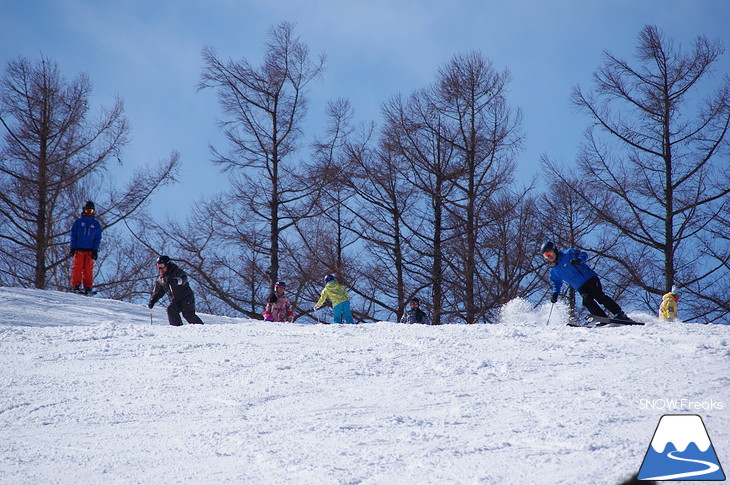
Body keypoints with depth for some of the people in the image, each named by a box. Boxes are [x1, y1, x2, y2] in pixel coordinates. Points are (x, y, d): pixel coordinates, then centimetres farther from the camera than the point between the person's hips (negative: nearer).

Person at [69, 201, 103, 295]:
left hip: (90, 250, 1)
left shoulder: (96, 224, 11)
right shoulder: (78, 222, 8)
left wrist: (95, 250, 0)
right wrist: (73, 248, -2)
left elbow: (98, 238, 11)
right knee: (77, 268, -5)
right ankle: (76, 286, -2)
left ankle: (88, 287, 0)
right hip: (79, 249, -1)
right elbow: (73, 235, 7)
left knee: (88, 269, -2)